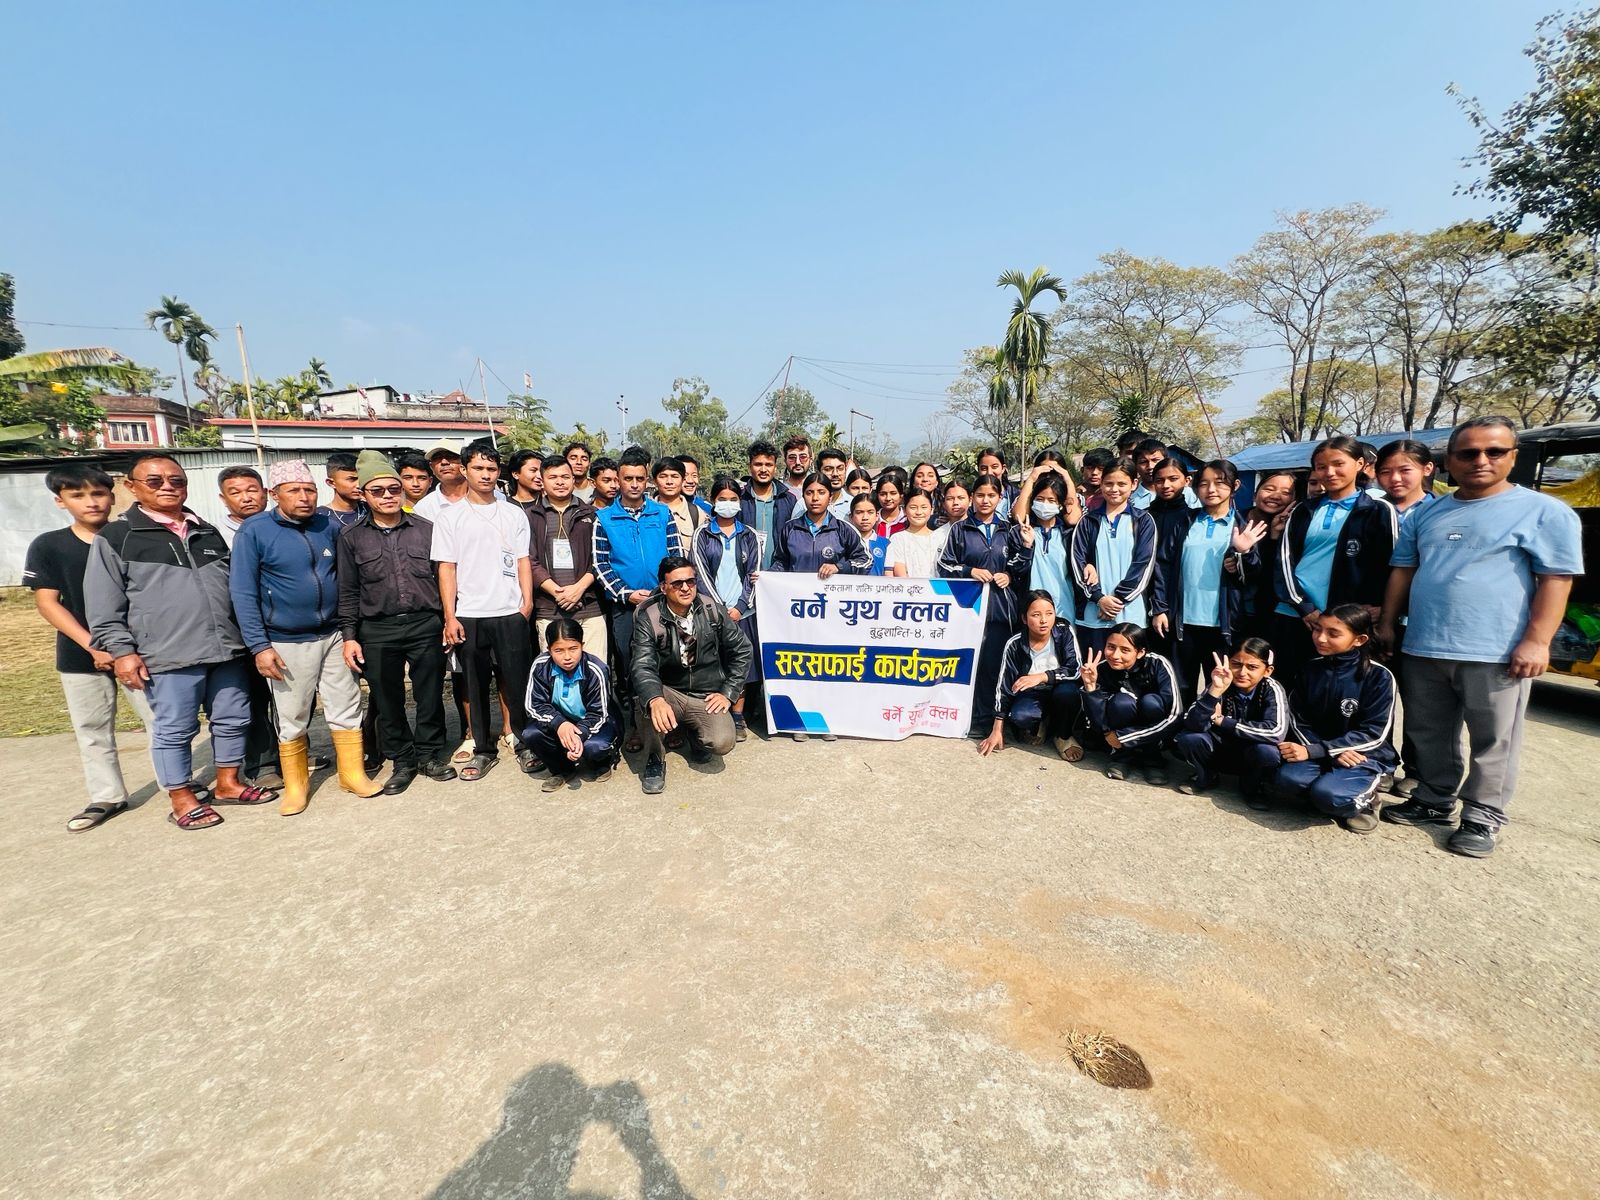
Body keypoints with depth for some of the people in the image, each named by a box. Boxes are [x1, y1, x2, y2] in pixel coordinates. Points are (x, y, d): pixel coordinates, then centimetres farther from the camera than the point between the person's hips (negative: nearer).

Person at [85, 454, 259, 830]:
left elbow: (232, 587, 20)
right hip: (169, 656, -5)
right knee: (174, 730, 5)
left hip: (226, 650, 5)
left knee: (232, 720, 11)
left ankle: (227, 784, 27)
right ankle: (182, 801, 19)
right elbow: (103, 604, -2)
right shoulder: (116, 536, 1)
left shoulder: (207, 532, 15)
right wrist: (121, 651, -8)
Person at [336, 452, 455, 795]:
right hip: (377, 632, 1)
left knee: (430, 695, 7)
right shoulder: (351, 537, 4)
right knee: (388, 701, 8)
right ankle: (402, 761, 23)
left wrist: (449, 620, 5)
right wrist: (349, 636, 1)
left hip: (426, 625, 0)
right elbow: (347, 592, 6)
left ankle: (430, 754, 24)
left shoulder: (426, 529, 4)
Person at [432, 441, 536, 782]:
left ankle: (524, 743, 18)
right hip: (468, 615, 0)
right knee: (475, 686, 8)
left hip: (510, 613, 0)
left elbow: (523, 562, 8)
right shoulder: (450, 516, 5)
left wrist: (527, 603, -2)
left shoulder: (514, 514, 8)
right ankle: (483, 749, 21)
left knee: (517, 682, 3)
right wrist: (450, 617, -4)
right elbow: (446, 568, 2)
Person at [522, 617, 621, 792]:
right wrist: (559, 724, -33)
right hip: (559, 720, 4)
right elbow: (533, 705, -14)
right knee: (530, 734, -24)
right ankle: (563, 770, 4)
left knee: (594, 746, -34)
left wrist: (580, 734, -40)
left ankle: (605, 761, 7)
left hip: (592, 724, -3)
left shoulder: (596, 670, -26)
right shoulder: (540, 666, -18)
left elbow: (598, 714, -20)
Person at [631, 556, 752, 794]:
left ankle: (696, 735, 15)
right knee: (651, 701, -36)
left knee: (722, 742, -25)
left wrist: (728, 693, -3)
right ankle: (654, 762, -8)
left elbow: (742, 651, 5)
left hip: (707, 697, 1)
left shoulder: (713, 611, -6)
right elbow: (642, 666, -25)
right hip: (670, 693, -1)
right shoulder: (649, 619, -12)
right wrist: (656, 700, -45)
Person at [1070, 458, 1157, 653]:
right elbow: (1077, 561, 2)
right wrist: (1098, 597, -9)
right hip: (1092, 613, 1)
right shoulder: (1088, 521, 10)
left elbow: (1144, 563, -1)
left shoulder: (1143, 521, 7)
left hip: (1130, 613, -1)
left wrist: (1119, 598, -10)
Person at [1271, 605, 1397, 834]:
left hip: (1365, 757, -3)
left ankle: (1363, 799, 2)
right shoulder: (1311, 669, 2)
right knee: (1285, 780, -27)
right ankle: (1337, 797, -1)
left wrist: (1313, 751, -21)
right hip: (1320, 753, 3)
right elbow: (1298, 722, 2)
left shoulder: (1379, 676, -10)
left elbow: (1373, 734, -14)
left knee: (1327, 794, -31)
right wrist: (1333, 751, -16)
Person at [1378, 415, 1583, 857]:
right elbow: (1403, 571, 16)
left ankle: (1482, 816, 19)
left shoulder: (1544, 512, -1)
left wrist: (1536, 640, -14)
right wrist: (1388, 625, 11)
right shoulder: (1426, 515, 13)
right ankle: (1434, 801, 28)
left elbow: (1556, 580, -6)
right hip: (1422, 648, 5)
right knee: (1429, 736, 14)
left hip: (1495, 653, -4)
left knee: (1493, 742, 6)